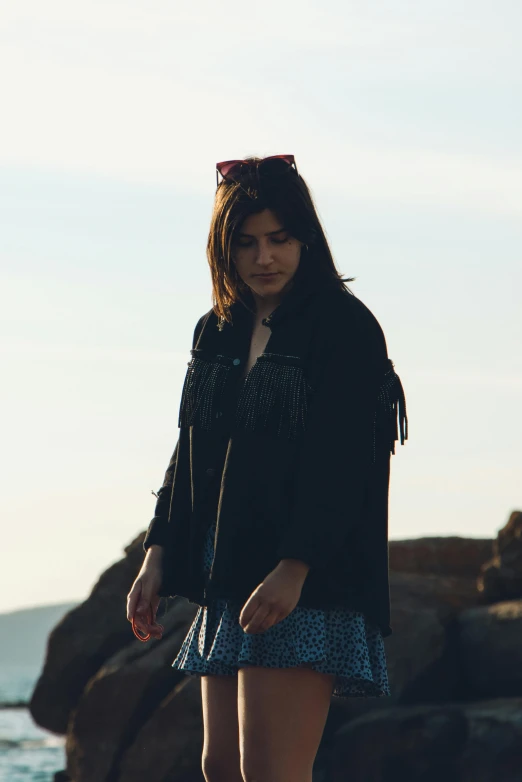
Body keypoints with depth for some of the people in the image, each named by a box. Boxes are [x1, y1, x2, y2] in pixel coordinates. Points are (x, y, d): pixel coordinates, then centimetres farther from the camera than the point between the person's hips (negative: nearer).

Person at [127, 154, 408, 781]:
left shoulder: (345, 328, -7)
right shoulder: (216, 334, 15)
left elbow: (341, 463, -15)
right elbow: (189, 456, 19)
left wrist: (294, 568, -23)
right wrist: (158, 555, 9)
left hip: (308, 584, -8)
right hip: (228, 587, 8)